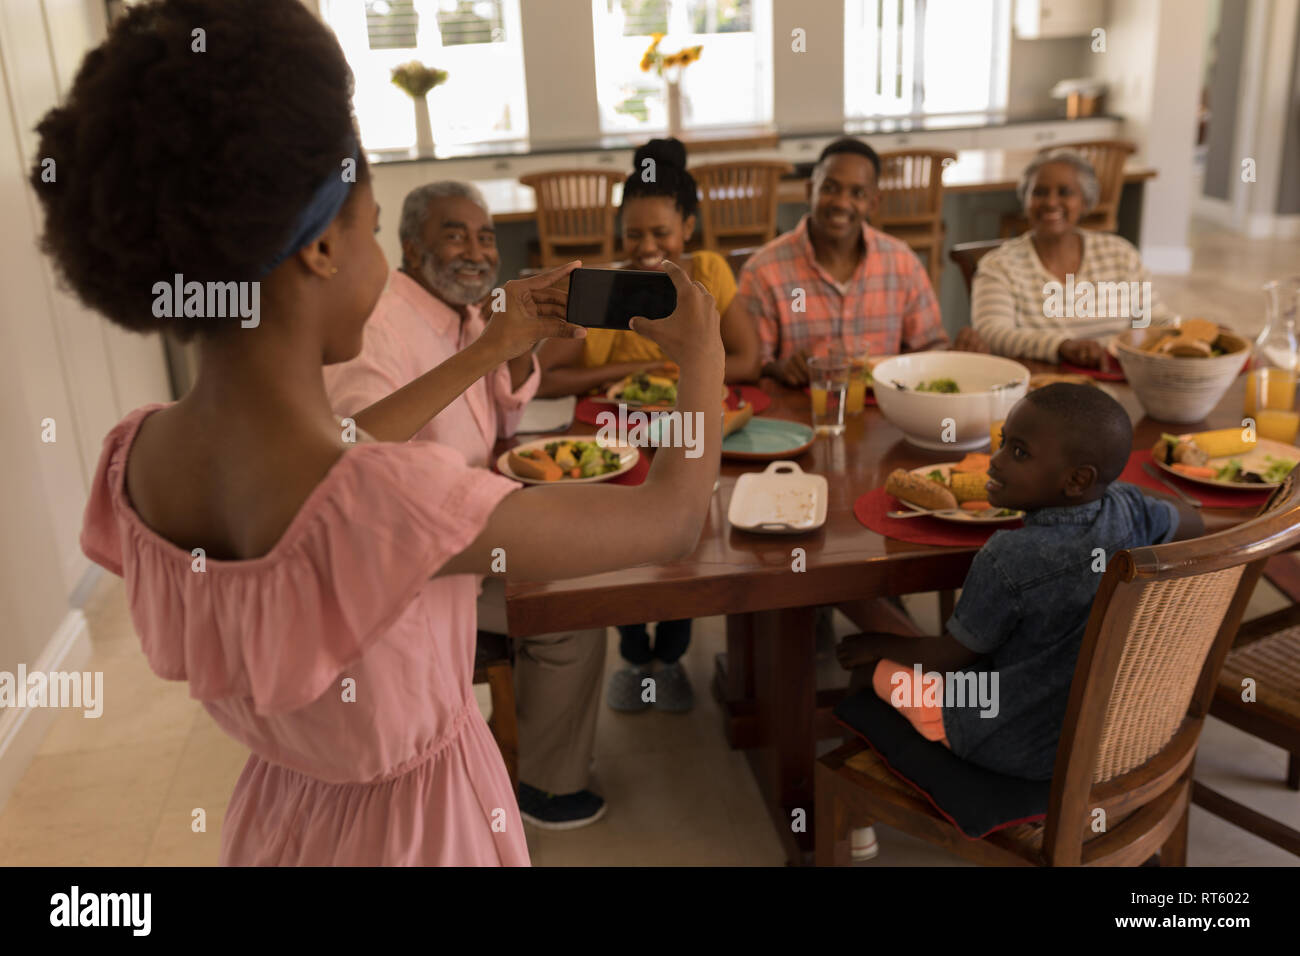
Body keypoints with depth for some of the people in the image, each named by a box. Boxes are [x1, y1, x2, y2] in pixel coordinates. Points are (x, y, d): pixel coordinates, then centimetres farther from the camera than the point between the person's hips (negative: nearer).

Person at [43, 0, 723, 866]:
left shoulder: (138, 456, -15)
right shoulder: (392, 503, -37)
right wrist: (702, 355, -6)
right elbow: (672, 521, -24)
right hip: (420, 827, -6)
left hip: (282, 812, 6)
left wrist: (489, 351, 10)